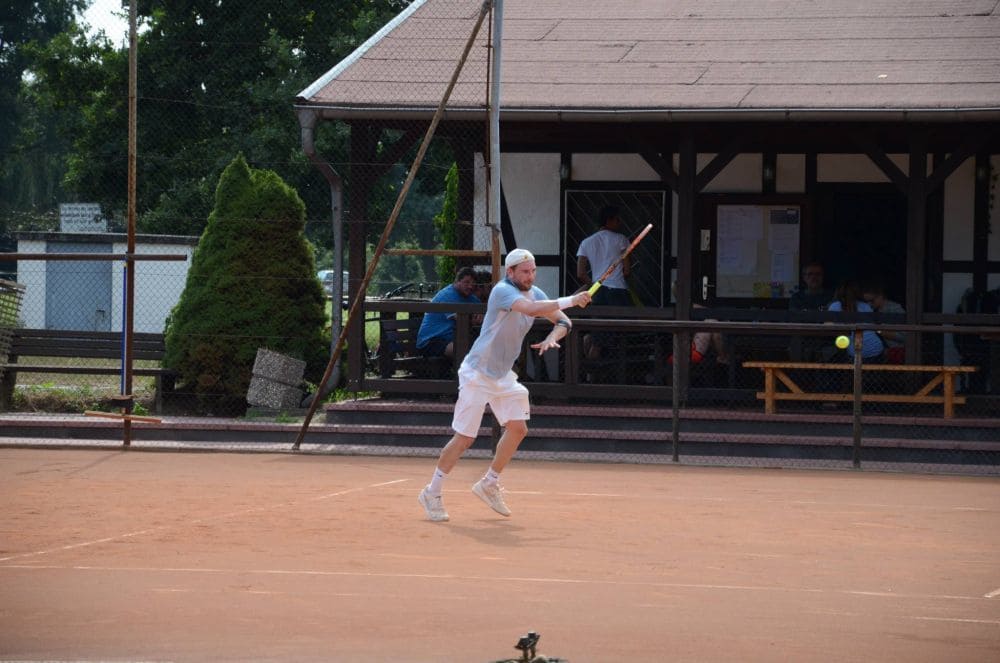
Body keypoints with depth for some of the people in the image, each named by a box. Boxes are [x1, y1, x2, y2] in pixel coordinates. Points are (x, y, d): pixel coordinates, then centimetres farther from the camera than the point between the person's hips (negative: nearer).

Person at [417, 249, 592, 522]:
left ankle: (489, 484, 19)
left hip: (503, 375, 8)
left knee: (517, 428, 1)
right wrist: (570, 300, -34)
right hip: (477, 374, -8)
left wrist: (552, 338, -16)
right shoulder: (502, 291, -21)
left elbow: (563, 321, 6)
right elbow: (531, 309, -38)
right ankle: (432, 493, 6)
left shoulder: (535, 293, 4)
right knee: (464, 437, -7)